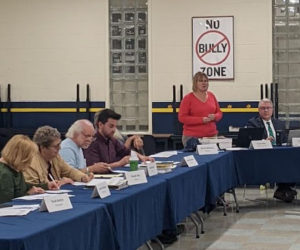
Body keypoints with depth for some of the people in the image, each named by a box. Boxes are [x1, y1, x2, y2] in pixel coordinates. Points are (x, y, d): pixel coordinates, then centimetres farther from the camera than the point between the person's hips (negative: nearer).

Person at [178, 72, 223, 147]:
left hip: (212, 135, 4)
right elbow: (182, 117, -8)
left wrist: (214, 117, -7)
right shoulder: (188, 98, -2)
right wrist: (201, 120, -16)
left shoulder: (211, 96, 11)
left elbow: (219, 113, 18)